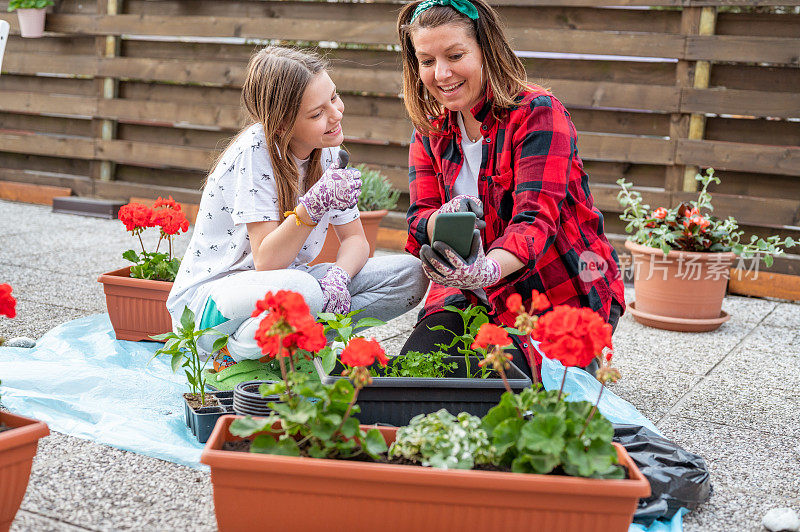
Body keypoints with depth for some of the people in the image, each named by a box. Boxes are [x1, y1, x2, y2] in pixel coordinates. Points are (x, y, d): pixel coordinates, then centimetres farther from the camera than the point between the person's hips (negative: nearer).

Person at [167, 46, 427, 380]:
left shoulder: (327, 151, -2)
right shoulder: (255, 151, -22)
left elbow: (355, 239, 2)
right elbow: (266, 262, -26)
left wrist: (338, 275, -20)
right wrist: (314, 205, -40)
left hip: (281, 282, 7)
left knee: (410, 274, -11)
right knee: (301, 291, -42)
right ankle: (234, 357, -11)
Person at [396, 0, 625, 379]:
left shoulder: (539, 114, -16)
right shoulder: (430, 130, 5)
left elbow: (536, 220, -27)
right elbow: (419, 218, -1)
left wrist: (486, 270, -49)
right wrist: (445, 219, -28)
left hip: (562, 295, -5)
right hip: (477, 296, 5)